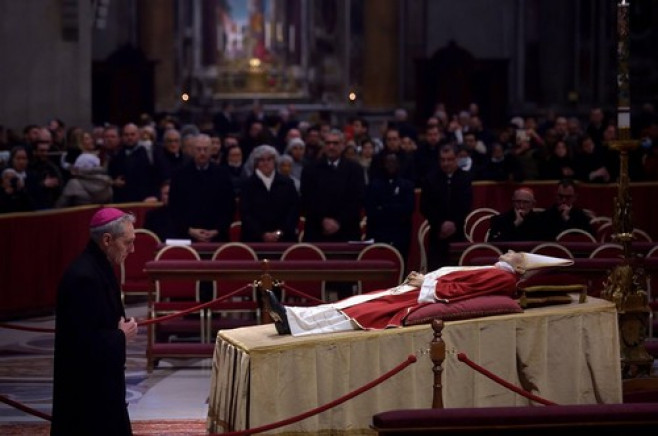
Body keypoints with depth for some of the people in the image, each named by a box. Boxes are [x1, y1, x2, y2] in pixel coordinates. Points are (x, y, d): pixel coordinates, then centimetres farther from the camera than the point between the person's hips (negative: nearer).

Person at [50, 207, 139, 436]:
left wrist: (122, 327, 1)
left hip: (100, 378, 10)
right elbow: (81, 340, -27)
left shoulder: (98, 267, 7)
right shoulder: (83, 277, -24)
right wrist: (121, 336, -15)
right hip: (86, 386, -10)